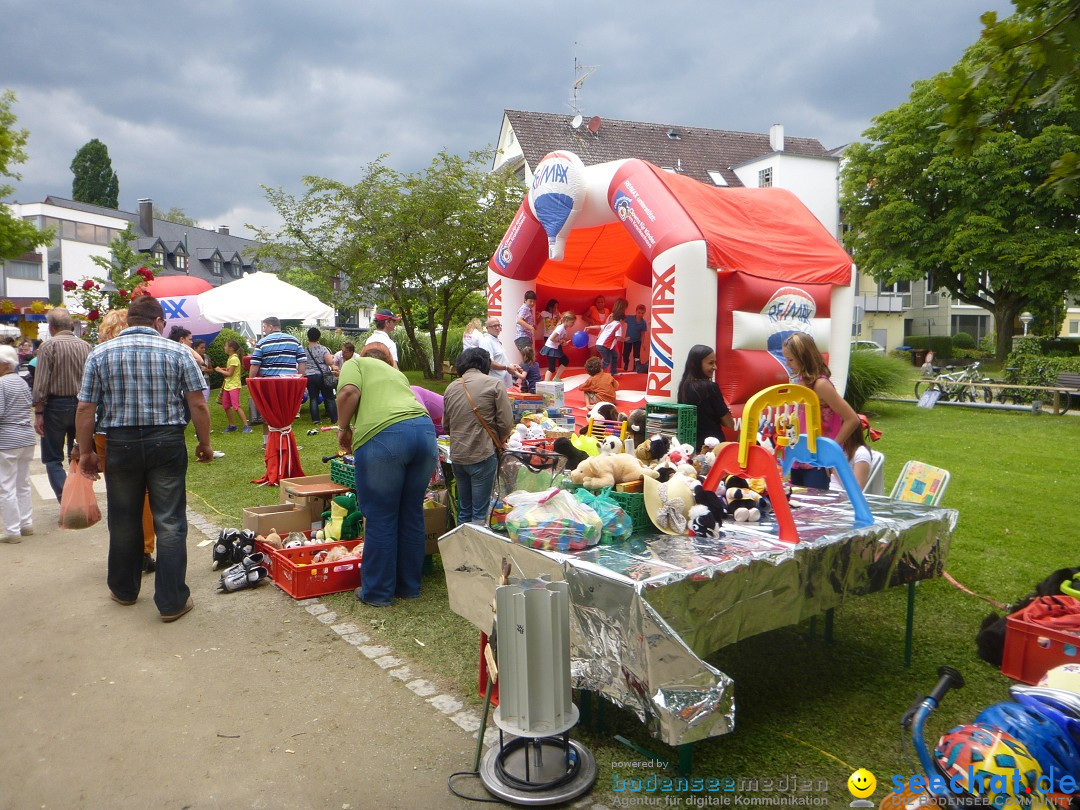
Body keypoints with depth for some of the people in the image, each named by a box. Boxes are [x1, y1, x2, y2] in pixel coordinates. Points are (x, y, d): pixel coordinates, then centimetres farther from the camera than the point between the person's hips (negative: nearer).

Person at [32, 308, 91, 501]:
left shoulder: (49, 346, -9)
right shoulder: (86, 346, 1)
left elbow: (41, 383, -13)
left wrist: (38, 413, -7)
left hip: (56, 406, -4)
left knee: (52, 459, 5)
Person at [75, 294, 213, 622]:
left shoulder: (100, 354, 2)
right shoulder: (177, 351, -3)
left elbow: (85, 409, 0)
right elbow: (198, 404, -6)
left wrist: (85, 452, 8)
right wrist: (205, 444, 4)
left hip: (120, 444, 2)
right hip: (167, 443, -2)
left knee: (124, 521, 17)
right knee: (170, 523, 3)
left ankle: (124, 589, 34)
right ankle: (172, 601, 5)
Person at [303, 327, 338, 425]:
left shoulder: (304, 351, 2)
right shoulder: (323, 349, -7)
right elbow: (330, 362, -15)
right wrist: (331, 357, 5)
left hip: (309, 377, 2)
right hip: (323, 376, -2)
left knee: (313, 398, 6)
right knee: (329, 398, 5)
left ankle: (315, 419, 2)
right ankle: (334, 418, 7)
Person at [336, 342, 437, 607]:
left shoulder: (356, 363, 18)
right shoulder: (397, 373, 33)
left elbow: (349, 392, -3)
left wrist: (343, 428, 10)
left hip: (383, 437, -6)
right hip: (425, 429, 6)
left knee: (380, 518, 5)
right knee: (412, 515, 16)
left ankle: (378, 592, 16)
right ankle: (409, 587, 28)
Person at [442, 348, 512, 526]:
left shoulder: (451, 387, 7)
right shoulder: (494, 384, -5)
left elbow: (446, 426, 12)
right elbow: (506, 423, -9)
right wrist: (499, 441, 9)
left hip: (456, 456, 5)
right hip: (482, 455, -5)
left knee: (463, 509, 18)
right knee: (480, 512, 2)